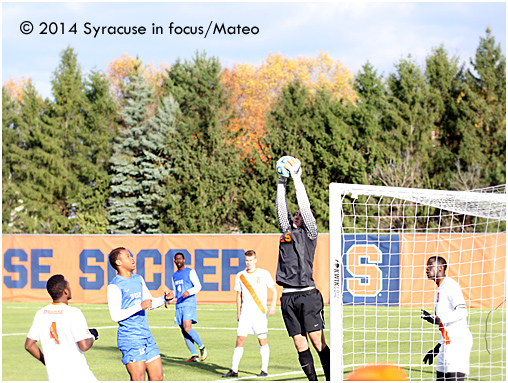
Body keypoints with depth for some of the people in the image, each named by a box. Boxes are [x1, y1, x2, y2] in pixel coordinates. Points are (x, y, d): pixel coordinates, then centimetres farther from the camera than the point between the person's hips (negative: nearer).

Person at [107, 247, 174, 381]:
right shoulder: (114, 286, -10)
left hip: (147, 335, 8)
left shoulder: (138, 279, 15)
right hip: (130, 338, -8)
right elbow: (115, 316, -17)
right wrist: (140, 307, -22)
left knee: (157, 377, 6)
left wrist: (164, 298, 6)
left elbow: (150, 303, 25)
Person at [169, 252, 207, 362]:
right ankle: (194, 355, 5)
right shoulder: (174, 275, 20)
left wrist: (189, 292, -24)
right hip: (179, 305, 7)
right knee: (184, 331, 1)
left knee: (187, 328, -21)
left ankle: (202, 347, -2)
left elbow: (198, 286, -7)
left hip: (189, 303, -7)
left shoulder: (190, 272, 0)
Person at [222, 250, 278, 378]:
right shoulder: (240, 276, 9)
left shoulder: (264, 274, 0)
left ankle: (264, 370, 6)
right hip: (245, 313, 2)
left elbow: (274, 291, 4)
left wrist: (273, 306, -9)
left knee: (262, 340, -1)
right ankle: (234, 370, -2)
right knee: (240, 339, -4)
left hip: (260, 313, -2)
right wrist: (238, 312, 16)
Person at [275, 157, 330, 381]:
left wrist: (296, 178, 0)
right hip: (288, 297, 5)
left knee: (318, 341, -8)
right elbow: (281, 210, 21)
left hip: (307, 294, -5)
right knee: (300, 344, 3)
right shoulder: (287, 232, 19)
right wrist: (281, 183, 16)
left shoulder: (309, 233, 5)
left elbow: (305, 207, -2)